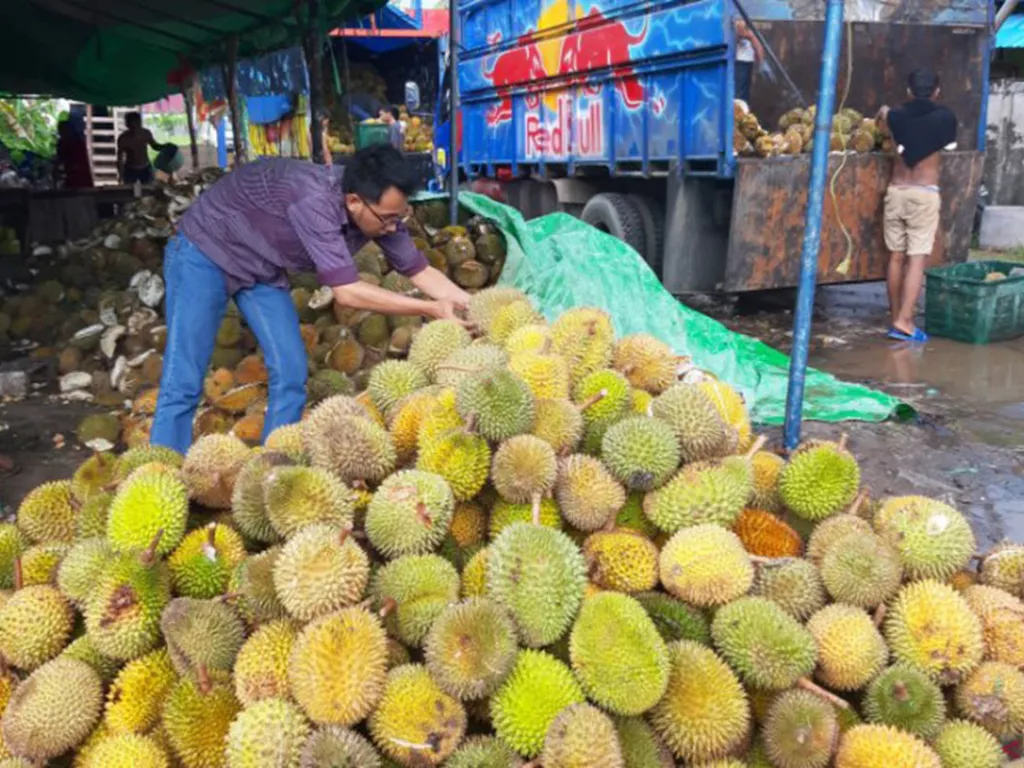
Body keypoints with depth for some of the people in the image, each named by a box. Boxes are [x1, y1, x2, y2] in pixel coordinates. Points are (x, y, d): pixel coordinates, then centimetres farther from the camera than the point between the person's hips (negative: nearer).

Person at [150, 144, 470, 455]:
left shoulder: (378, 208, -16)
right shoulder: (314, 200, -39)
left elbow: (420, 271, -7)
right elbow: (347, 292, -39)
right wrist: (430, 309, -36)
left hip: (263, 268, 7)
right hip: (204, 251, -7)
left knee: (290, 375, -3)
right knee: (183, 384, -9)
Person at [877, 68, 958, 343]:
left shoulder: (896, 115, 3)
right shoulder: (944, 117, -2)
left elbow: (882, 116, 28)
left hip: (896, 191, 3)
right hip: (924, 194, -3)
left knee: (896, 257, 9)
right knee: (917, 259, -4)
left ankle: (896, 316, 16)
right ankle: (904, 321, -10)